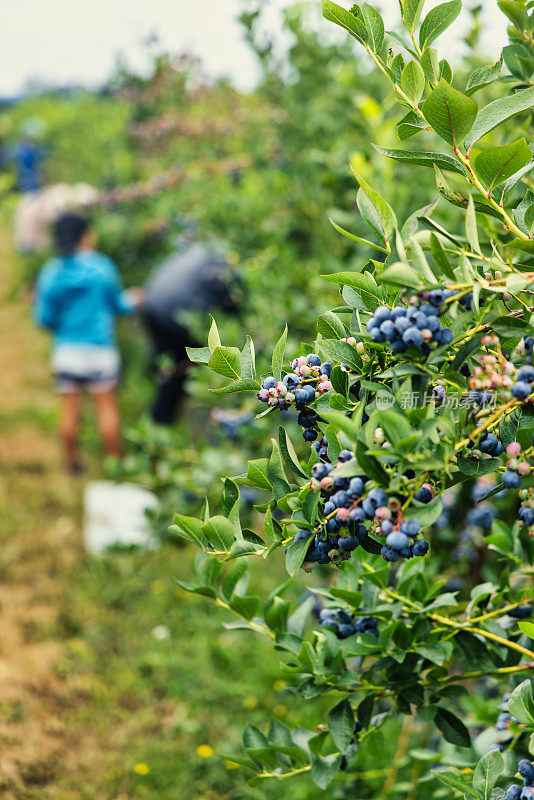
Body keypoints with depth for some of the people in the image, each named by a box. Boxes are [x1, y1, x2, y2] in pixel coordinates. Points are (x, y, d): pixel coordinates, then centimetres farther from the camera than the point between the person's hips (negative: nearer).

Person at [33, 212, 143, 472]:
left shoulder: (50, 274, -4)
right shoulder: (102, 266, -7)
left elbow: (44, 319, -3)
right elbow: (116, 304, 3)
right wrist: (133, 300, 24)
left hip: (66, 350, 2)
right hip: (99, 348, -2)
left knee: (70, 409, 11)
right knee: (107, 407, 7)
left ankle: (72, 461, 21)